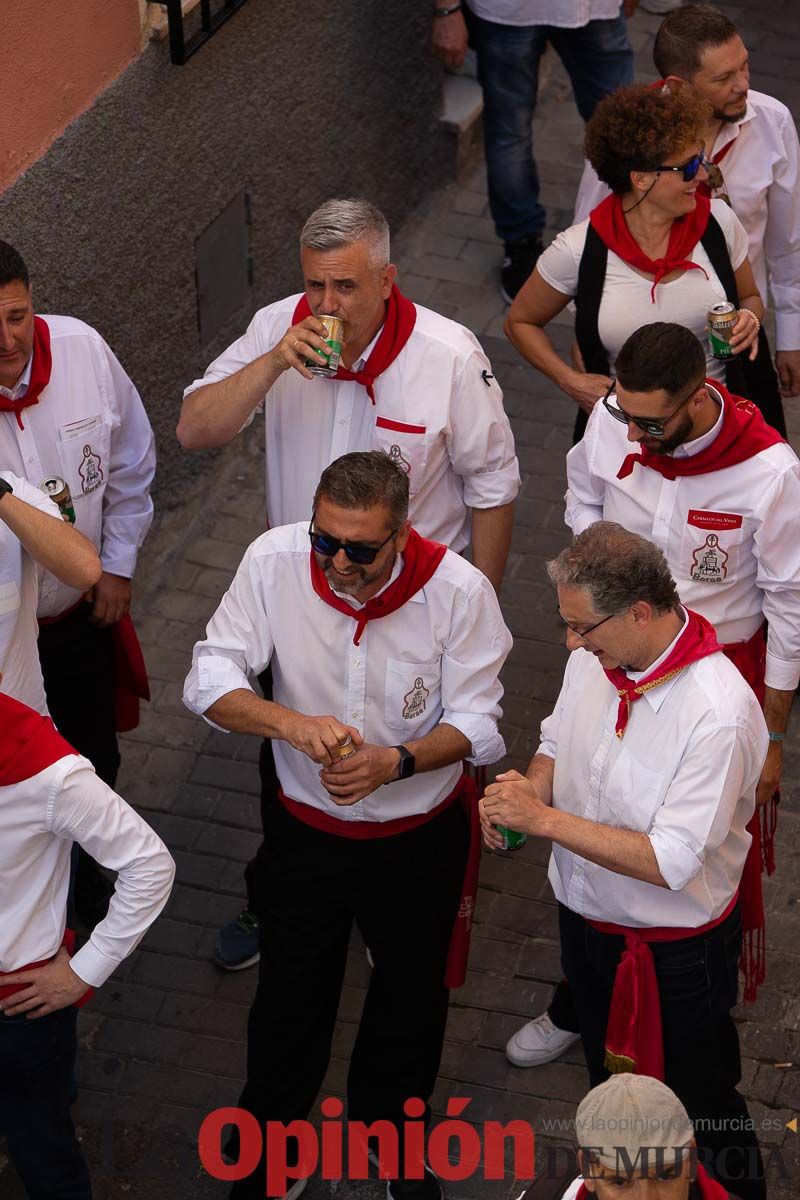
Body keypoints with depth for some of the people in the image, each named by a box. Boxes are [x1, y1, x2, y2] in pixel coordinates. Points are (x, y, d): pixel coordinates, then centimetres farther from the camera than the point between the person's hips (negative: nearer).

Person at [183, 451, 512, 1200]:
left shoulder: (459, 590, -24)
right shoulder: (273, 562, -22)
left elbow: (475, 722, -16)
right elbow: (209, 680, -20)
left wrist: (397, 762, -35)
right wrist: (289, 723, -40)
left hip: (420, 836, 0)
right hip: (305, 828, 1)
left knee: (410, 995, 22)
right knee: (289, 996, 18)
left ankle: (388, 1123, 53)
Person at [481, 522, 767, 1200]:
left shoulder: (719, 713, -33)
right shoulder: (595, 656, -11)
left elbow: (670, 862, -32)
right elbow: (559, 743, 8)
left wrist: (543, 818, -30)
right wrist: (529, 786, -14)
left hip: (674, 954, -7)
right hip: (586, 916, 7)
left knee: (698, 1113, 14)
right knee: (608, 1084, 29)